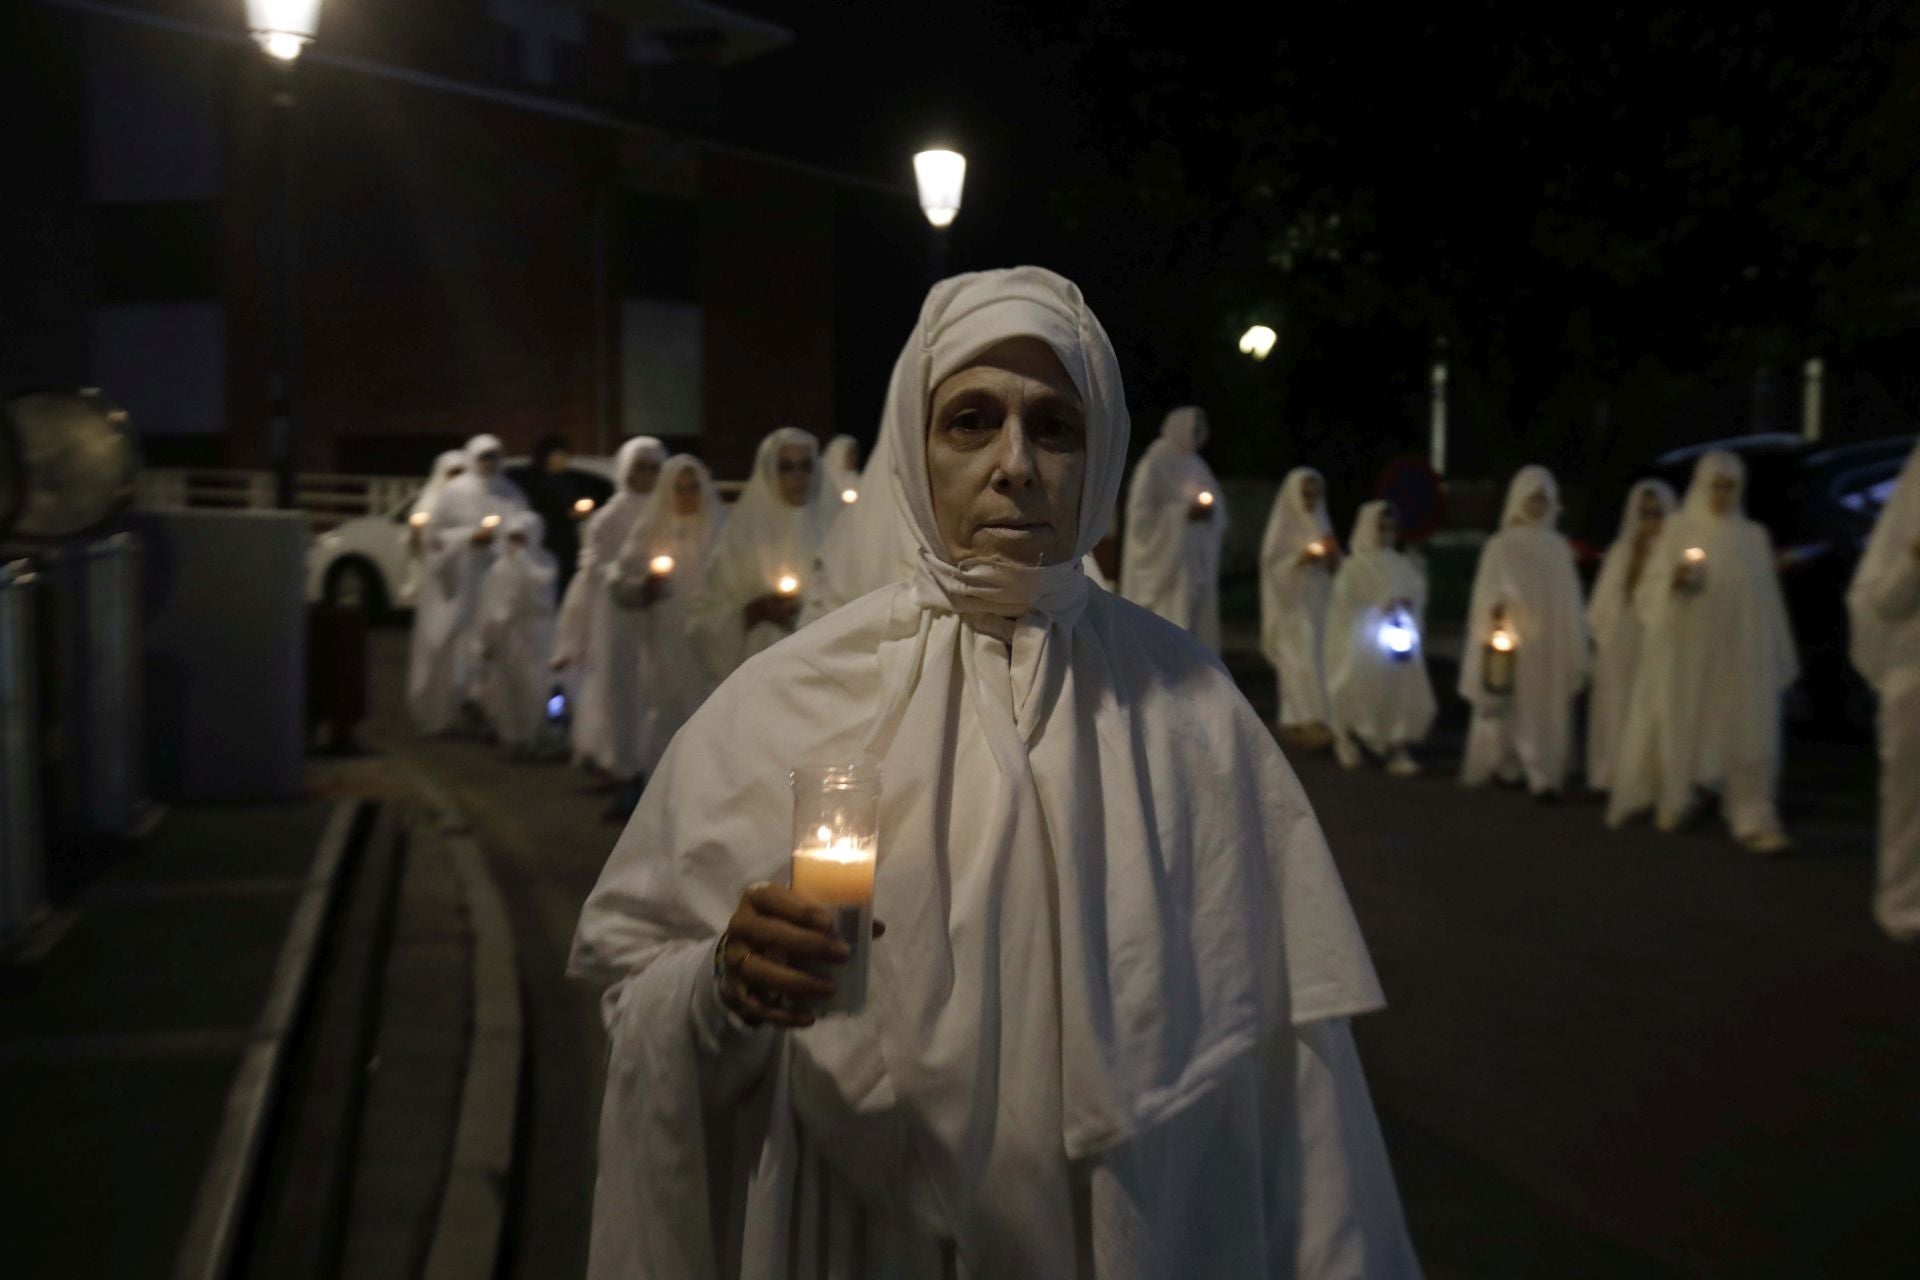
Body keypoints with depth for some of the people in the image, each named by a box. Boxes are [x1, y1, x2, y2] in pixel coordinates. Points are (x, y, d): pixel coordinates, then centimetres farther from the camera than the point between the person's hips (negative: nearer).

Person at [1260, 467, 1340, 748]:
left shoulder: (1320, 522, 14)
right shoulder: (1283, 524, -5)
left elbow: (1332, 568, 16)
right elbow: (1272, 563, -10)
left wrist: (1332, 556, -6)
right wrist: (1301, 558, -23)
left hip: (1318, 601, 7)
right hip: (1292, 601, -7)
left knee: (1317, 659, 5)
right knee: (1302, 660, -13)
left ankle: (1294, 721, 12)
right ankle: (1308, 721, -15)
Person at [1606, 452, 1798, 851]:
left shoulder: (1754, 537, 11)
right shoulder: (1677, 530, 4)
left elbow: (1768, 599, 12)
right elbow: (1650, 589, -2)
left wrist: (1778, 658, 10)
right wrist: (1673, 581, -24)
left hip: (1741, 653, 2)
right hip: (1687, 649, -2)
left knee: (1747, 738, -6)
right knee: (1681, 724, 6)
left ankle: (1754, 819, -10)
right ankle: (1672, 800, 24)